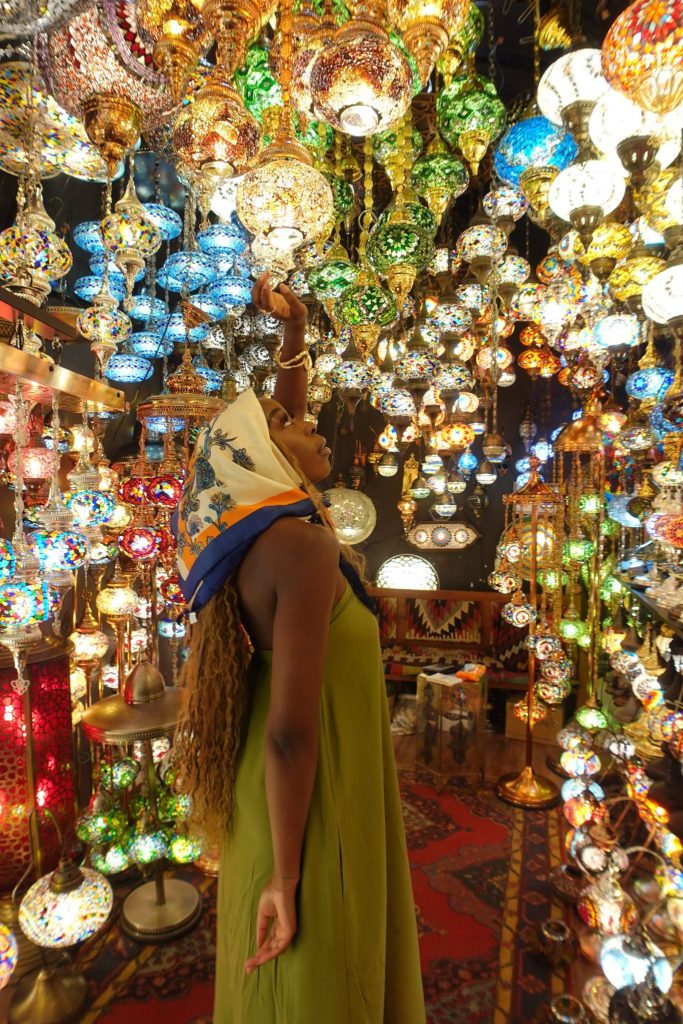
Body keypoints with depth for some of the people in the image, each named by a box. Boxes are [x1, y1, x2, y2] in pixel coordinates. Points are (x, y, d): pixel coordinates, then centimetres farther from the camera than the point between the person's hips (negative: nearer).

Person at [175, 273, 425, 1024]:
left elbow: (281, 420, 16)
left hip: (276, 784, 9)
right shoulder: (304, 546, -26)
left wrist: (293, 329, 10)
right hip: (310, 804, -8)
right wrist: (285, 880, -17)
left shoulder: (261, 524, 0)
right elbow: (291, 728, -27)